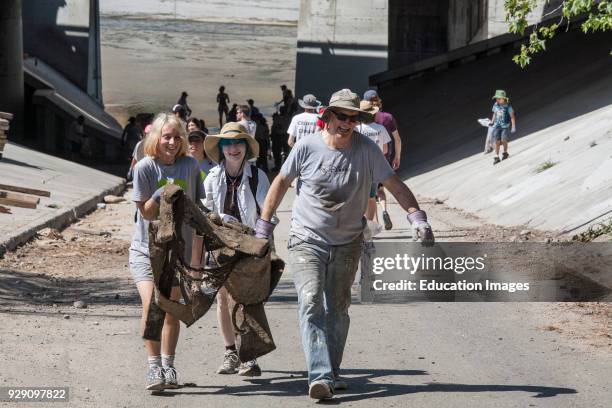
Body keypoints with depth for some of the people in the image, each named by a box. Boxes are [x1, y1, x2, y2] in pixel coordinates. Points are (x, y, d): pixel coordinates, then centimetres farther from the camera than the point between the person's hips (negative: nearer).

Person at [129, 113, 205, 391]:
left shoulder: (190, 165, -3)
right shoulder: (145, 167, -11)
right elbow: (146, 212, -10)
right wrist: (163, 193, -28)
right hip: (145, 249, -2)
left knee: (171, 311, 8)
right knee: (151, 306, -16)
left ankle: (168, 367, 21)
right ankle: (154, 367, -8)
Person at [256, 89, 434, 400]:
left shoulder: (366, 149, -6)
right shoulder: (307, 147, -8)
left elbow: (394, 184, -4)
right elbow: (281, 181, 5)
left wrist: (417, 217, -17)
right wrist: (264, 223, 6)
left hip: (347, 243, 2)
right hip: (306, 240, -2)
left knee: (337, 308, 8)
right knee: (311, 301, -18)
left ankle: (331, 373, 21)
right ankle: (320, 376, -27)